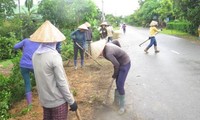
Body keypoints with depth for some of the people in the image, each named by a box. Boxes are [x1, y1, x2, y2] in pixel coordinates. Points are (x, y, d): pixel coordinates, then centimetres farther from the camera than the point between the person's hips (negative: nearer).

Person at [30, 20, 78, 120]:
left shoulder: (35, 55, -2)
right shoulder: (54, 56, -23)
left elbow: (41, 76, 6)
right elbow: (61, 83, -21)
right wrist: (71, 101, -11)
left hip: (44, 99, 7)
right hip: (57, 100, -6)